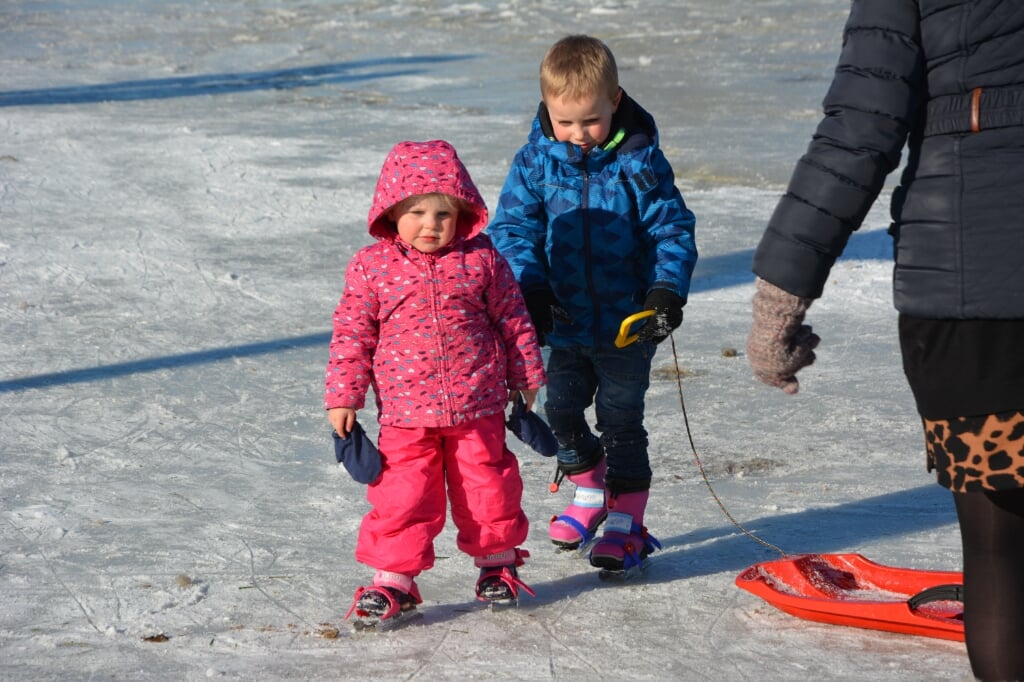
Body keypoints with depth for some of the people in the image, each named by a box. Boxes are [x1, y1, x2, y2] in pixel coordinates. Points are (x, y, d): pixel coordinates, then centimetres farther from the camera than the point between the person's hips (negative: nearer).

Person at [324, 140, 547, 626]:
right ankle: (394, 577, 8)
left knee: (487, 485, 11)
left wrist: (526, 377, 13)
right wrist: (343, 396, -1)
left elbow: (512, 319, 8)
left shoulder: (482, 260, -2)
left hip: (478, 406, 1)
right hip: (405, 411, -1)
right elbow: (352, 334, 1)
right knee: (401, 494, -3)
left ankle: (497, 559, 32)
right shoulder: (372, 267, -4)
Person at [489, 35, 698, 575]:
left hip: (628, 322, -3)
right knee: (561, 413, 13)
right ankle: (589, 490, 38)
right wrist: (531, 288, -18)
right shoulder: (535, 161, -5)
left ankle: (627, 521, 14)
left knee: (621, 420, 1)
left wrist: (667, 291, -22)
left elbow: (673, 228, -8)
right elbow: (511, 227, -4)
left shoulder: (639, 161, -11)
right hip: (566, 322, 3)